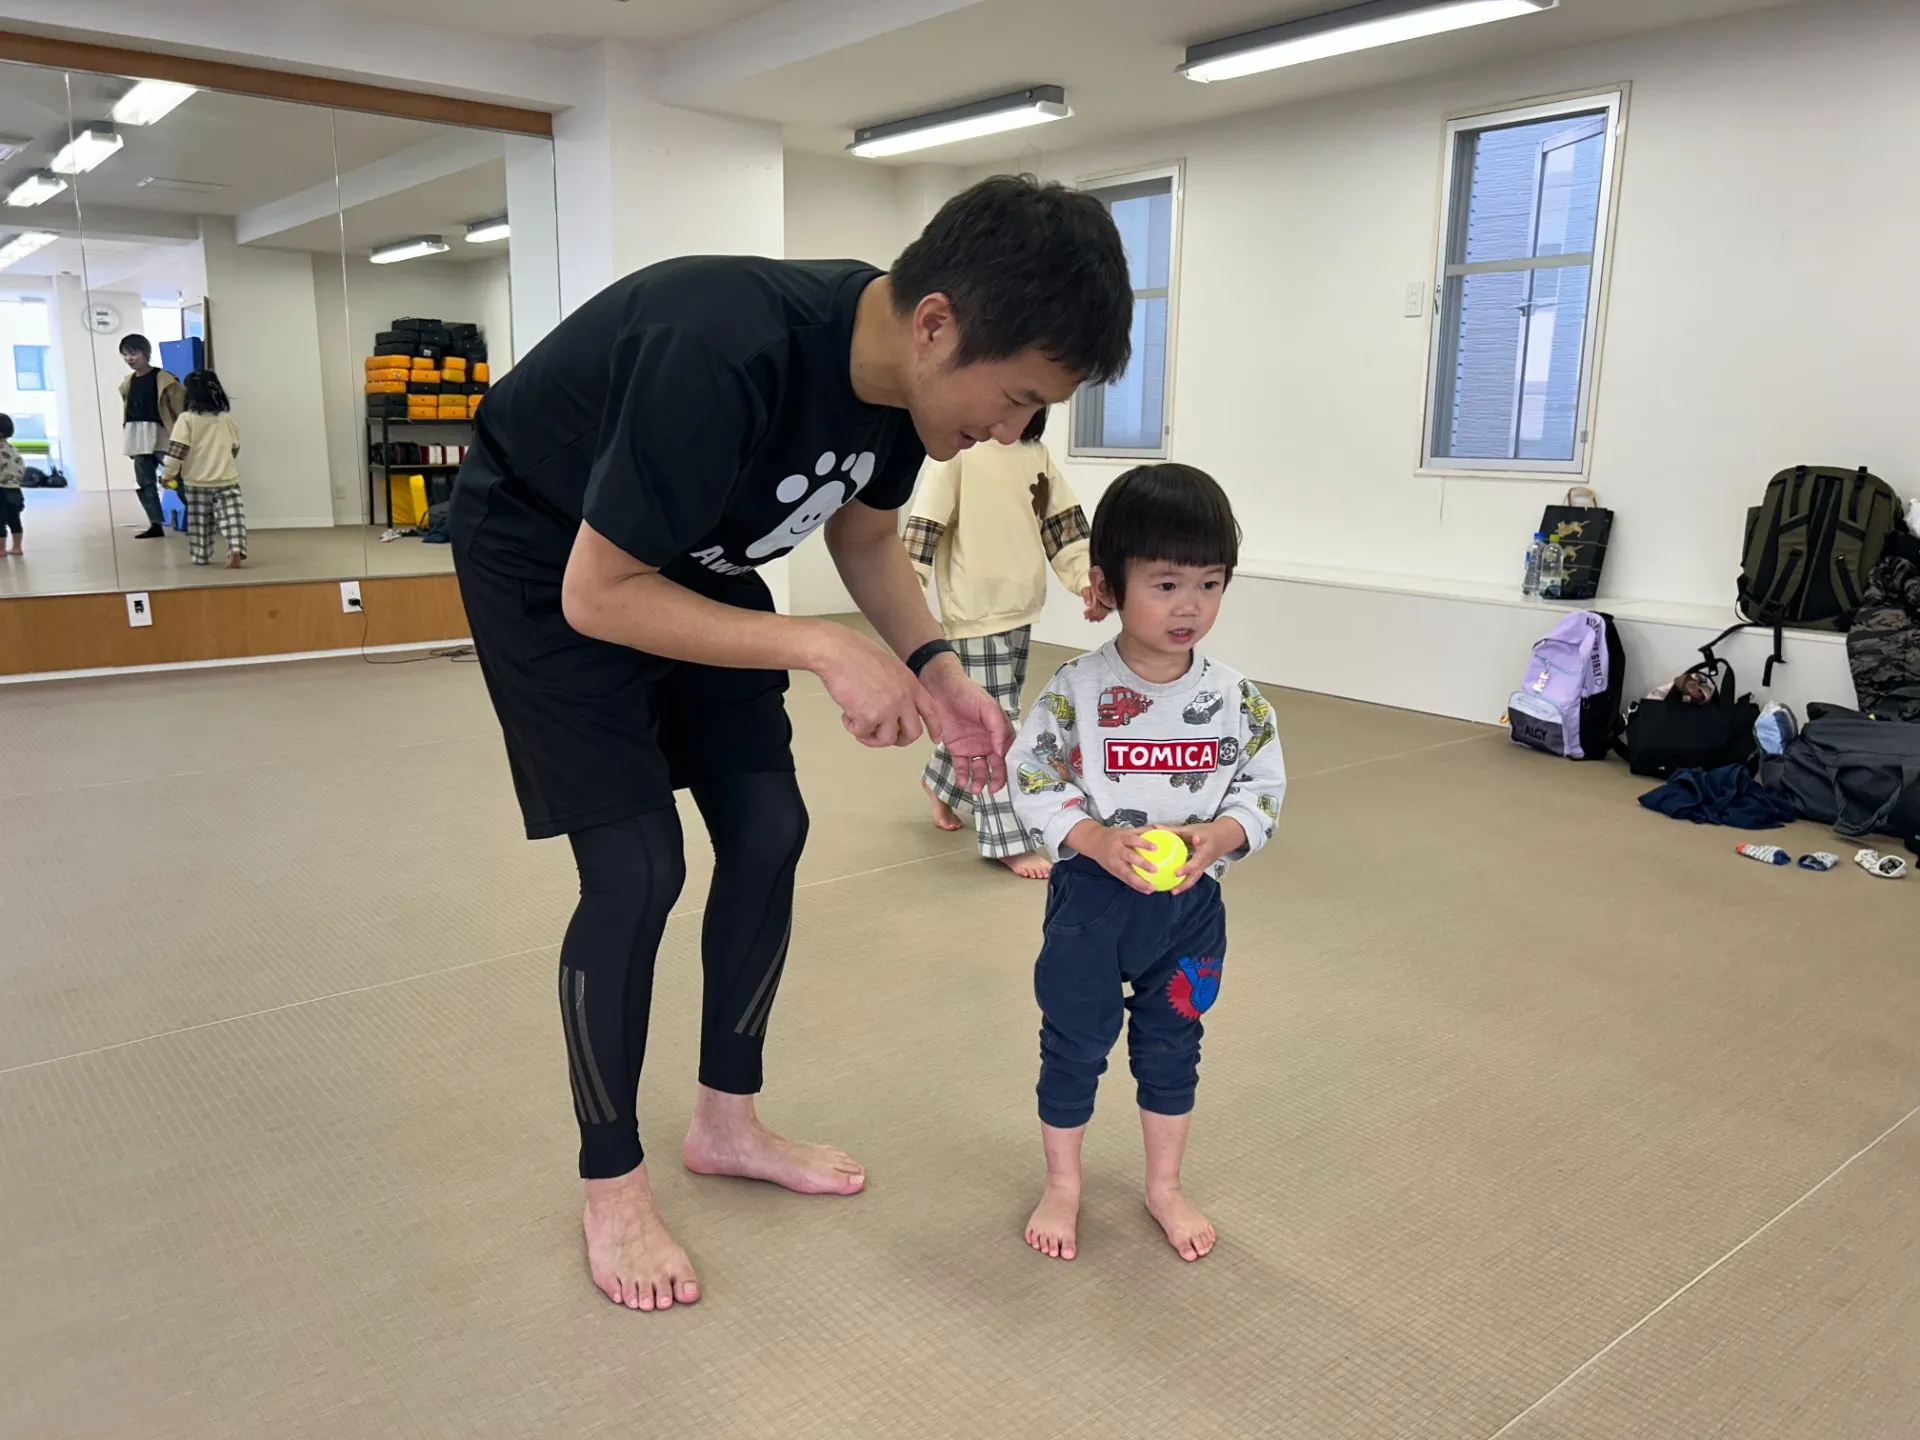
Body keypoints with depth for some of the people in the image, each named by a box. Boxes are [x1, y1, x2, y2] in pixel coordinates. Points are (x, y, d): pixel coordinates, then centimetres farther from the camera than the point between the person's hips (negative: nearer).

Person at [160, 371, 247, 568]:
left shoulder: (186, 418, -7)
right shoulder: (227, 418, 5)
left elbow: (176, 450, -11)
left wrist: (168, 474, -2)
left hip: (196, 481, -1)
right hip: (226, 479, 1)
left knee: (199, 522, 11)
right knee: (232, 515, -6)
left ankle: (201, 556, 18)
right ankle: (236, 550, -26)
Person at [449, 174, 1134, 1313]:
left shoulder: (900, 367, -15)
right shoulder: (726, 354, -39)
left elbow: (866, 536, 3)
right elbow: (597, 594, -31)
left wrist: (933, 665, -13)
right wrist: (823, 650, -33)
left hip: (688, 557, 7)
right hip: (548, 560, -7)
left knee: (768, 830, 3)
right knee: (636, 871, -11)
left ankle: (728, 1121, 22)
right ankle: (613, 1184, 11)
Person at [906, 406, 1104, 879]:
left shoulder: (1036, 454, 8)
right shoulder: (958, 451, -12)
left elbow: (1064, 523, 11)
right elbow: (924, 528, -14)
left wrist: (1087, 579, -3)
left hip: (1021, 612, 7)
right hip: (977, 613, -7)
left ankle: (940, 783, 43)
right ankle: (1008, 842, 8)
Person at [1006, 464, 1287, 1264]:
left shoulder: (1235, 700, -7)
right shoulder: (1075, 692, -15)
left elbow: (1264, 789, 0)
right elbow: (1032, 782, -11)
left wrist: (1219, 836, -20)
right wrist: (1098, 842, -25)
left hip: (1190, 904, 3)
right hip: (1091, 898, -2)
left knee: (1172, 1047, 18)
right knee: (1074, 1043, 12)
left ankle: (1165, 1186, 39)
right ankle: (1062, 1186, 34)